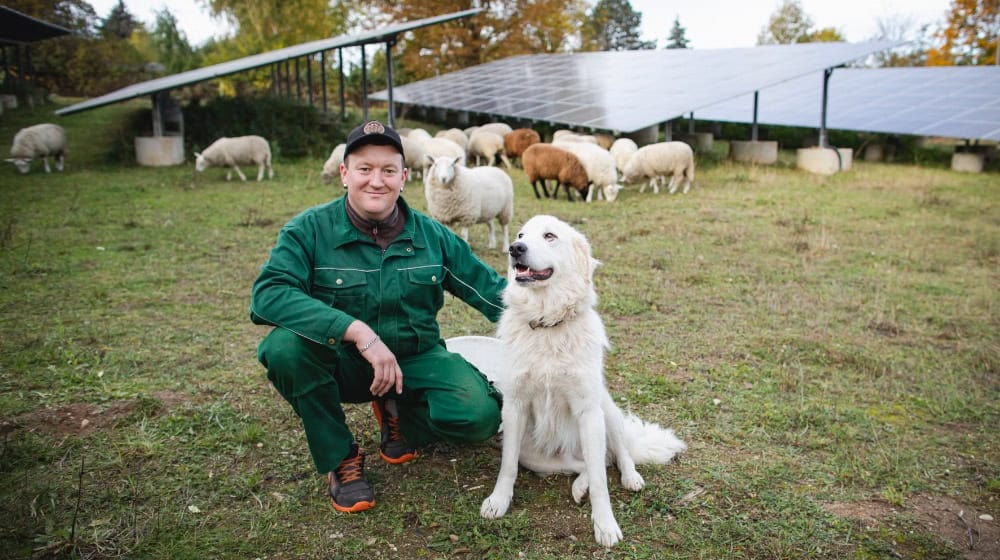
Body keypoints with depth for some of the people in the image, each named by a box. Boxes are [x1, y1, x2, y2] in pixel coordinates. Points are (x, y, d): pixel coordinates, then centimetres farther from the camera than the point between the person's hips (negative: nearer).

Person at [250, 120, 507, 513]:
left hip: (415, 359, 2)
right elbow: (268, 294, -28)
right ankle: (339, 458, -7)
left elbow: (490, 289, 1)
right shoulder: (310, 230, -12)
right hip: (340, 363, -1)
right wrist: (358, 331, -38)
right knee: (286, 345, -33)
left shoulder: (432, 235, -2)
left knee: (481, 415, -23)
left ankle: (398, 415, 13)